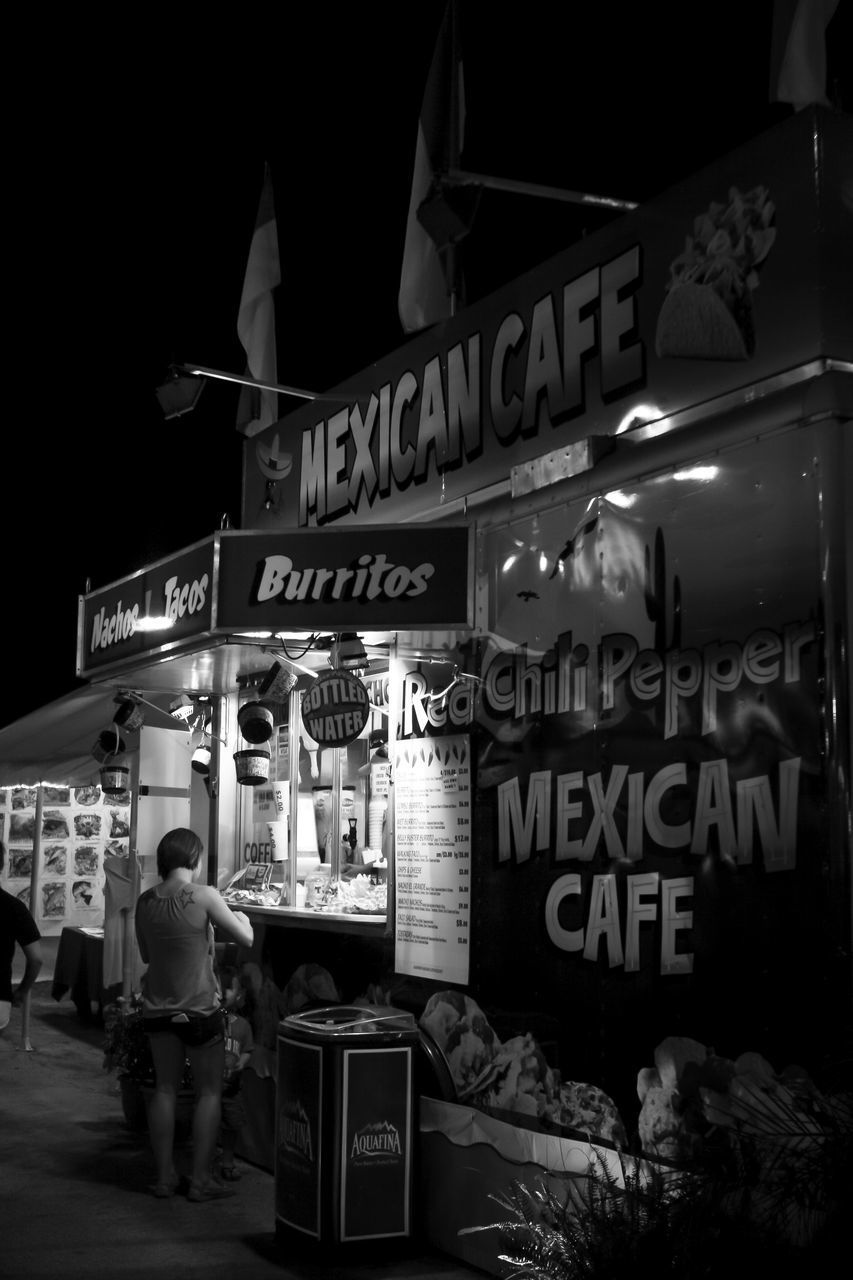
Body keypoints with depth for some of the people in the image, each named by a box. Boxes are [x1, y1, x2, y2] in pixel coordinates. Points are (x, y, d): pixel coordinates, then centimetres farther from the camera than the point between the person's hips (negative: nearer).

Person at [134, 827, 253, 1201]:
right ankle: (201, 1180, 7)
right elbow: (247, 939, -9)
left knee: (165, 1089, 14)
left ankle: (164, 1177, 18)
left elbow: (145, 954, 12)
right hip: (200, 1009, -4)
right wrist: (241, 916, 11)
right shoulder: (205, 896, -15)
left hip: (158, 1009, 5)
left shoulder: (145, 901, -1)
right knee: (209, 1092, 7)